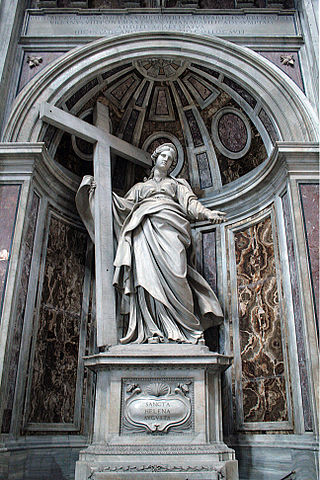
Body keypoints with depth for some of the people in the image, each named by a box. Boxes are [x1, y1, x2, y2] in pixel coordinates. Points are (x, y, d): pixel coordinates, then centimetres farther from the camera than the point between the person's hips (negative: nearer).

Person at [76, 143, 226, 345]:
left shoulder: (178, 183, 31)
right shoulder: (140, 187, 35)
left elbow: (190, 202, 16)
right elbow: (125, 204, 26)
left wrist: (207, 213, -4)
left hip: (168, 224, -1)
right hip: (144, 227, 1)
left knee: (172, 268, -26)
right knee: (147, 269, -24)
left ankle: (186, 327, -29)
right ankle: (154, 330, -30)